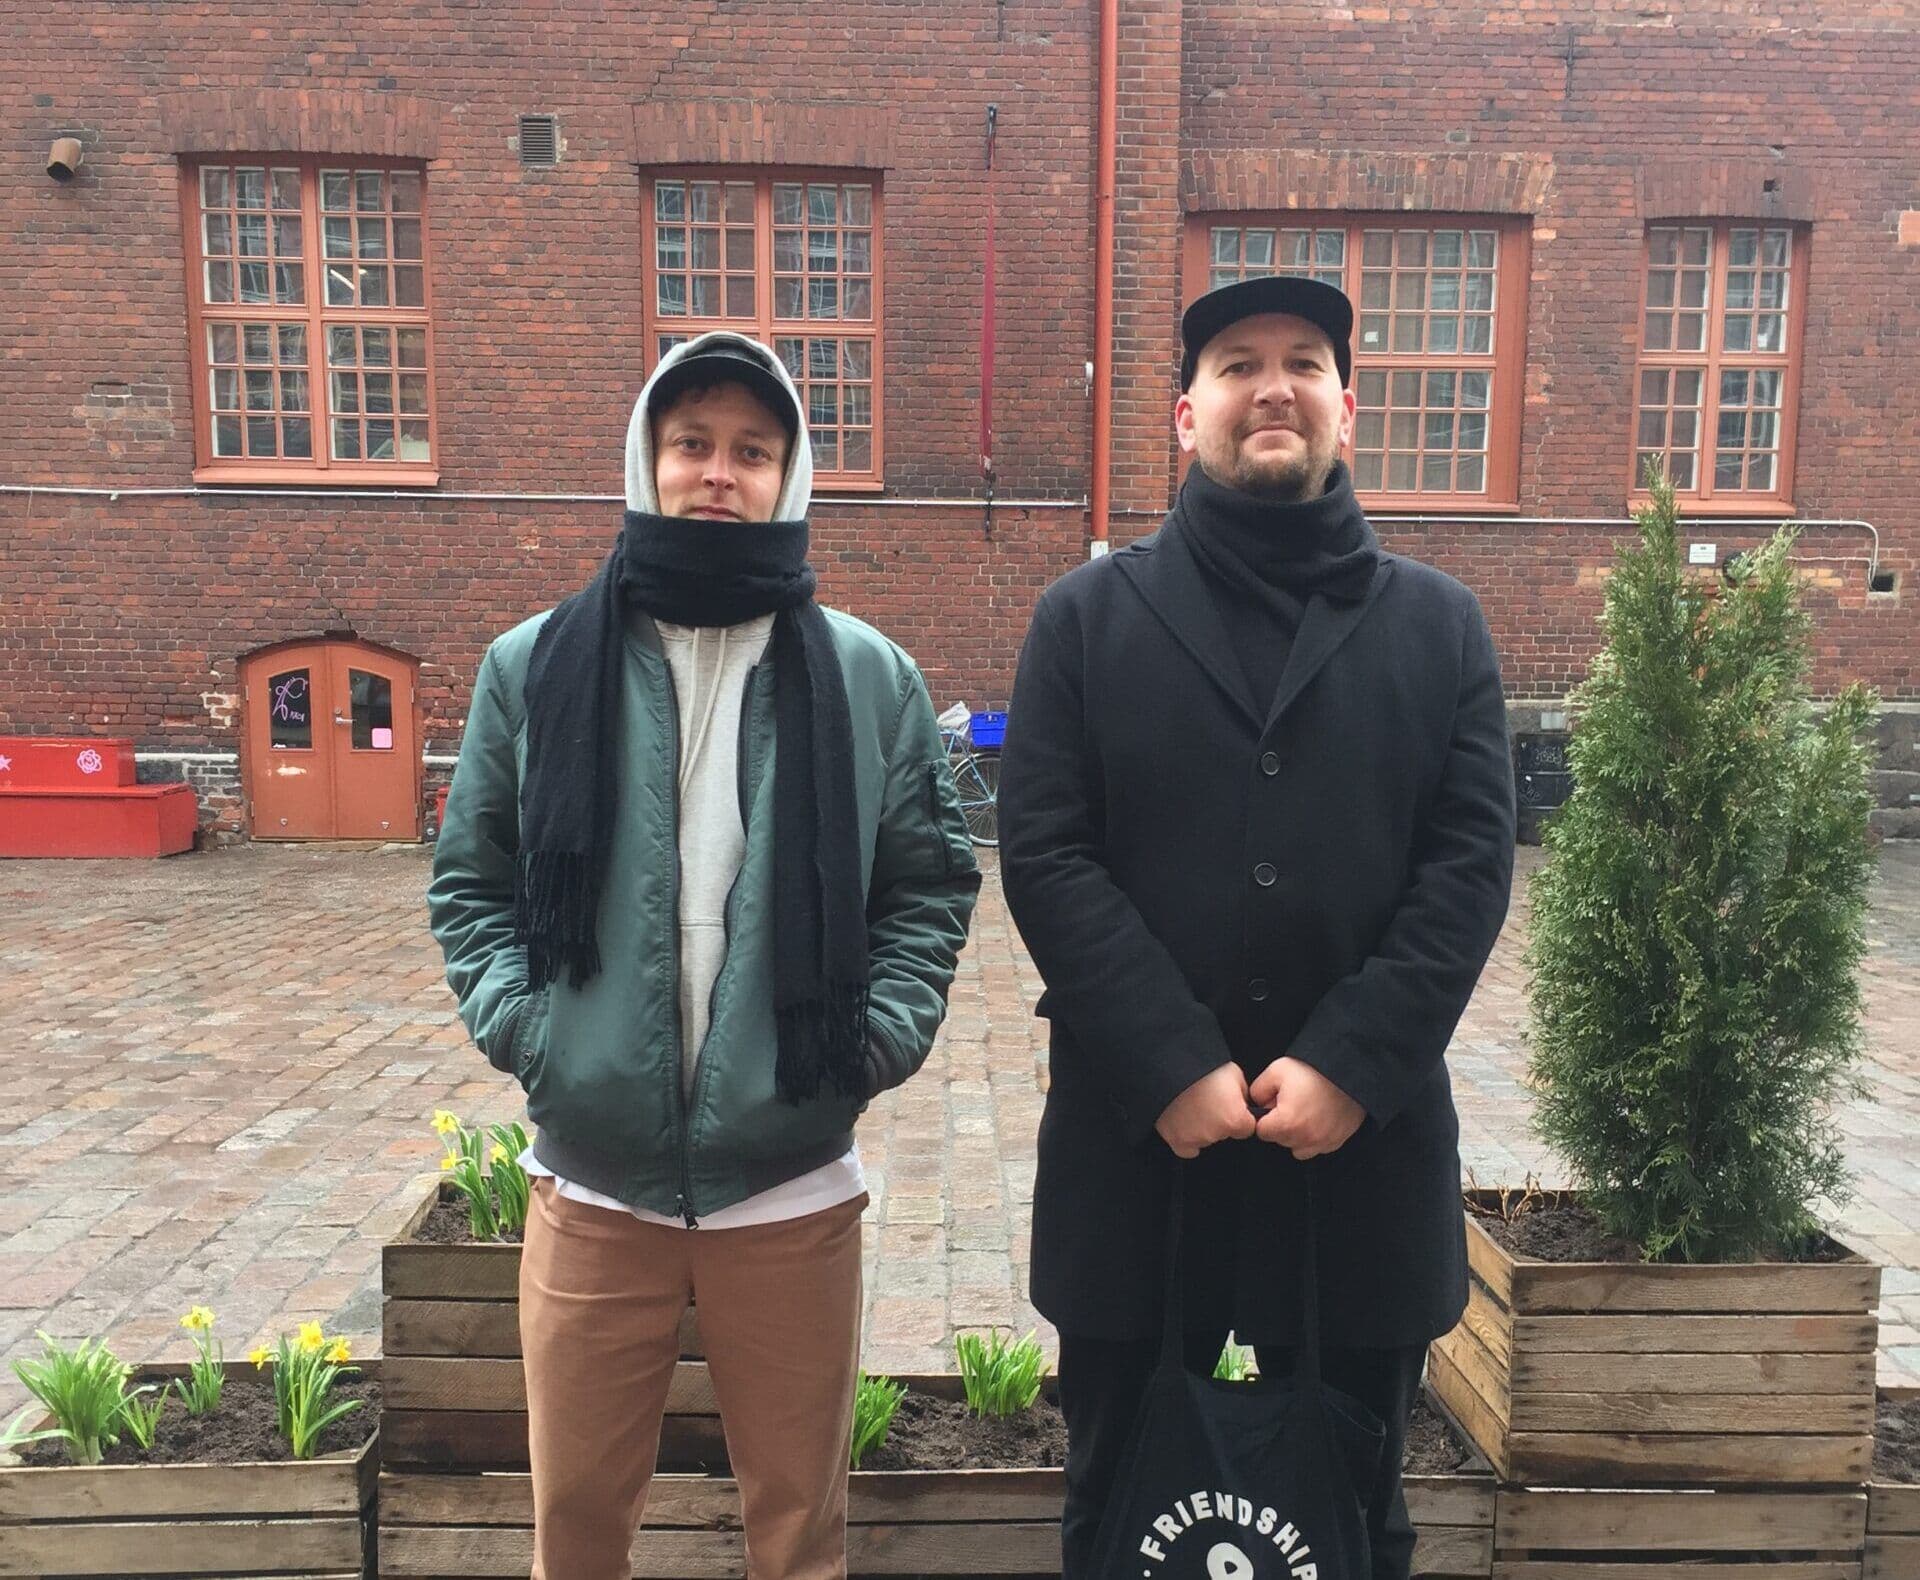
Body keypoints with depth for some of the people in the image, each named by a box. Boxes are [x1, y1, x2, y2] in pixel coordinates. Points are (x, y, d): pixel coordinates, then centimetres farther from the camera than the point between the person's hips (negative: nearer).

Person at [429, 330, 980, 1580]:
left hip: (795, 1188, 0)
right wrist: (520, 1025, -7)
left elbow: (933, 884, 4)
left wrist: (881, 1037, -8)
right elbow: (473, 883, 7)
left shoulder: (870, 678, 0)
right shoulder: (535, 668, 1)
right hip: (592, 1185, 1)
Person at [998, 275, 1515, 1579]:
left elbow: (1473, 860, -1)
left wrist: (1351, 1066, -12)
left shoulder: (1440, 624, 7)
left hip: (1366, 1135, 1)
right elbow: (1044, 855, -6)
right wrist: (1173, 1067, -14)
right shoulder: (1088, 616, 3)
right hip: (1135, 1131, 0)